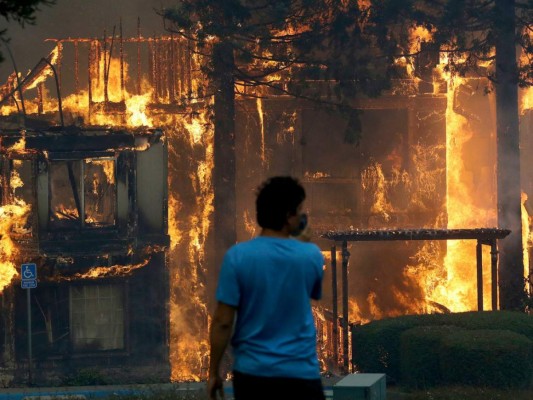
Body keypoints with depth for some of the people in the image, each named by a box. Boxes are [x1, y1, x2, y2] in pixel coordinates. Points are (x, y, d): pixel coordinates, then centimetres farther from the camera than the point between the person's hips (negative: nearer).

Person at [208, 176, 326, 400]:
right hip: (300, 374, 0)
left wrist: (214, 371, 2)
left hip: (252, 373, 1)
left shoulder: (237, 256, -8)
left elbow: (223, 322, -8)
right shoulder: (311, 256, -3)